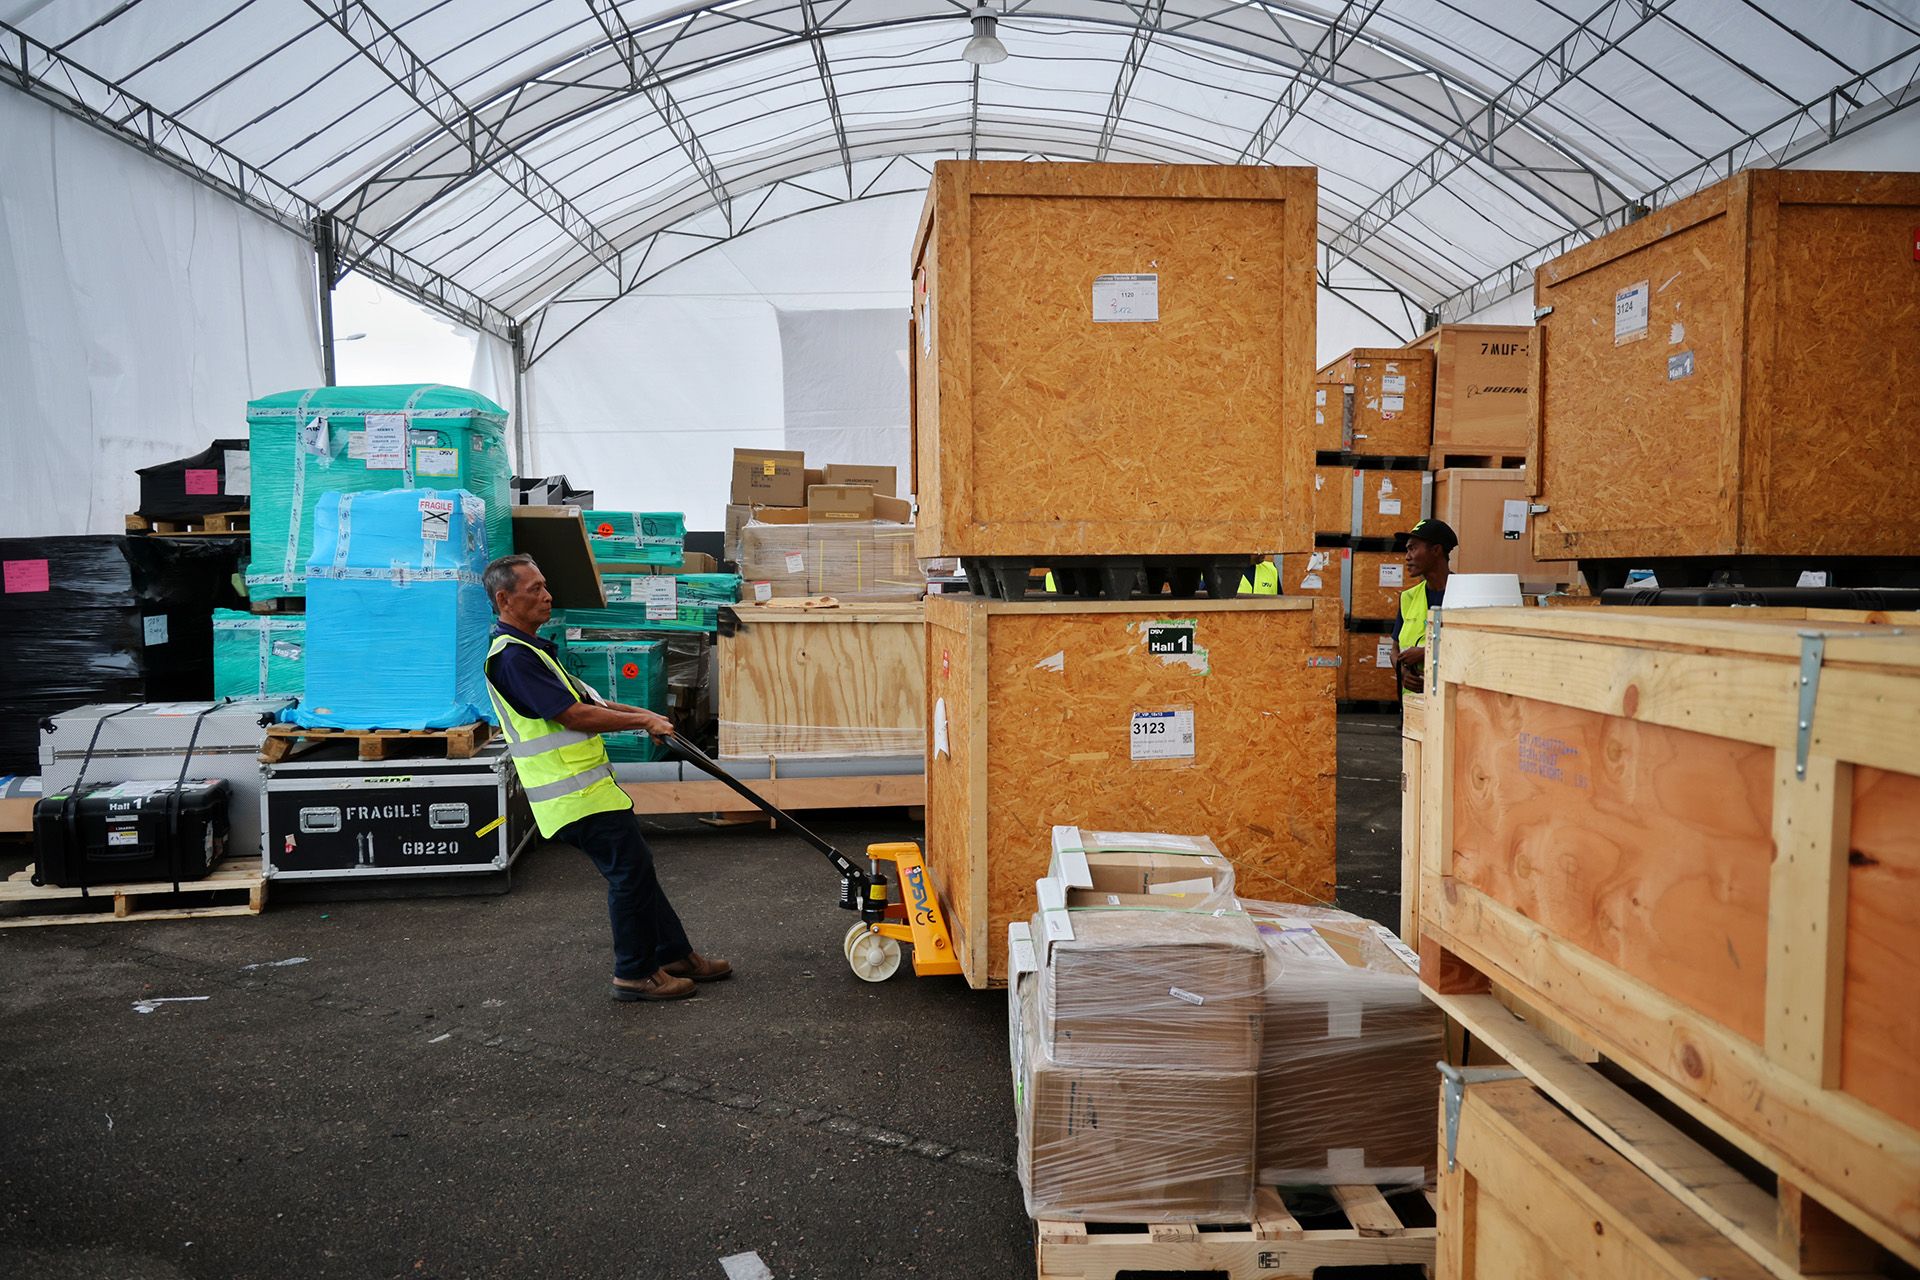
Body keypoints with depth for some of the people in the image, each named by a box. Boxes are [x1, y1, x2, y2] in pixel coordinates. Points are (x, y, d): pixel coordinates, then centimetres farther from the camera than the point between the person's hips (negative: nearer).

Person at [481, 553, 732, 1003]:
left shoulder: (528, 649, 16)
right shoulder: (512, 657, -19)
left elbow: (583, 700, 20)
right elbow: (574, 715, -24)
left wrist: (641, 713, 10)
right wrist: (643, 722, -14)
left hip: (589, 788, 10)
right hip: (577, 796, -10)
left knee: (637, 868, 15)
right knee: (631, 873, -3)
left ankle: (675, 955, 25)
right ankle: (634, 974, 10)